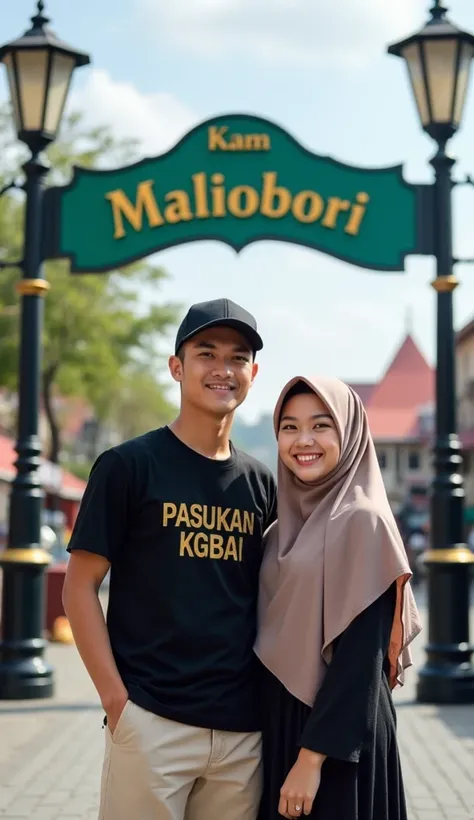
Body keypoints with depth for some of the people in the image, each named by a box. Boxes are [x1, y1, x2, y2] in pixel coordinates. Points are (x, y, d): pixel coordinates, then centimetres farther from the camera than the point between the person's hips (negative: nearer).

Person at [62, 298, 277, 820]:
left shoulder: (260, 483, 10)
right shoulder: (129, 465, -3)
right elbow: (79, 587, -4)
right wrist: (115, 699, -10)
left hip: (242, 728, 4)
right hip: (151, 720, -4)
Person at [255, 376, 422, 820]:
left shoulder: (361, 522, -14)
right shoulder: (285, 526, 9)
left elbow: (360, 658, -17)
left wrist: (312, 757, -19)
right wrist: (270, 731, 10)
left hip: (336, 731, -7)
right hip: (278, 722, 7)